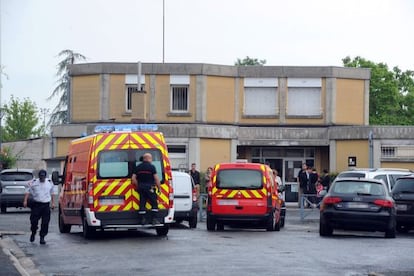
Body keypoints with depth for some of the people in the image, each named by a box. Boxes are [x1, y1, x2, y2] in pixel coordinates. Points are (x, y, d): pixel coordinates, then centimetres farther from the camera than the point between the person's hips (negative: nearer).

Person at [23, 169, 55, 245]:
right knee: (34, 221, -2)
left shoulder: (50, 183, 8)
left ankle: (42, 237, 5)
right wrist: (25, 201, -10)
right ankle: (33, 234, 24)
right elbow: (28, 192, 2)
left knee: (45, 223, -3)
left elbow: (52, 193, 18)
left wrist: (53, 203, 14)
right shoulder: (34, 183, 2)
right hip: (36, 204, -1)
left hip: (46, 205, 1)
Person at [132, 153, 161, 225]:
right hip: (150, 187, -5)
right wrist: (159, 187, -2)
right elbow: (156, 178, -10)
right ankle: (154, 219, -5)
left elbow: (133, 179, 6)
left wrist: (138, 186, 14)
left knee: (142, 203, 6)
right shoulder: (151, 167, -6)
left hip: (141, 187, 5)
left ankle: (143, 219, 4)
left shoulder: (138, 167, 9)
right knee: (154, 203, 1)